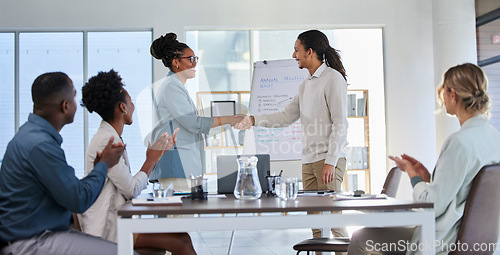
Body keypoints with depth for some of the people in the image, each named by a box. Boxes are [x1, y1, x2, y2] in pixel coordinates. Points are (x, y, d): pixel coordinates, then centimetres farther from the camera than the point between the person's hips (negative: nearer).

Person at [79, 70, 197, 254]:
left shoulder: (111, 138, 14)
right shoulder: (105, 141, -17)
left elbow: (132, 184, 13)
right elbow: (131, 190, -16)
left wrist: (158, 154, 17)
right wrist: (152, 160, -3)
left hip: (117, 220, 10)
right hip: (108, 229, -10)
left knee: (183, 237, 0)